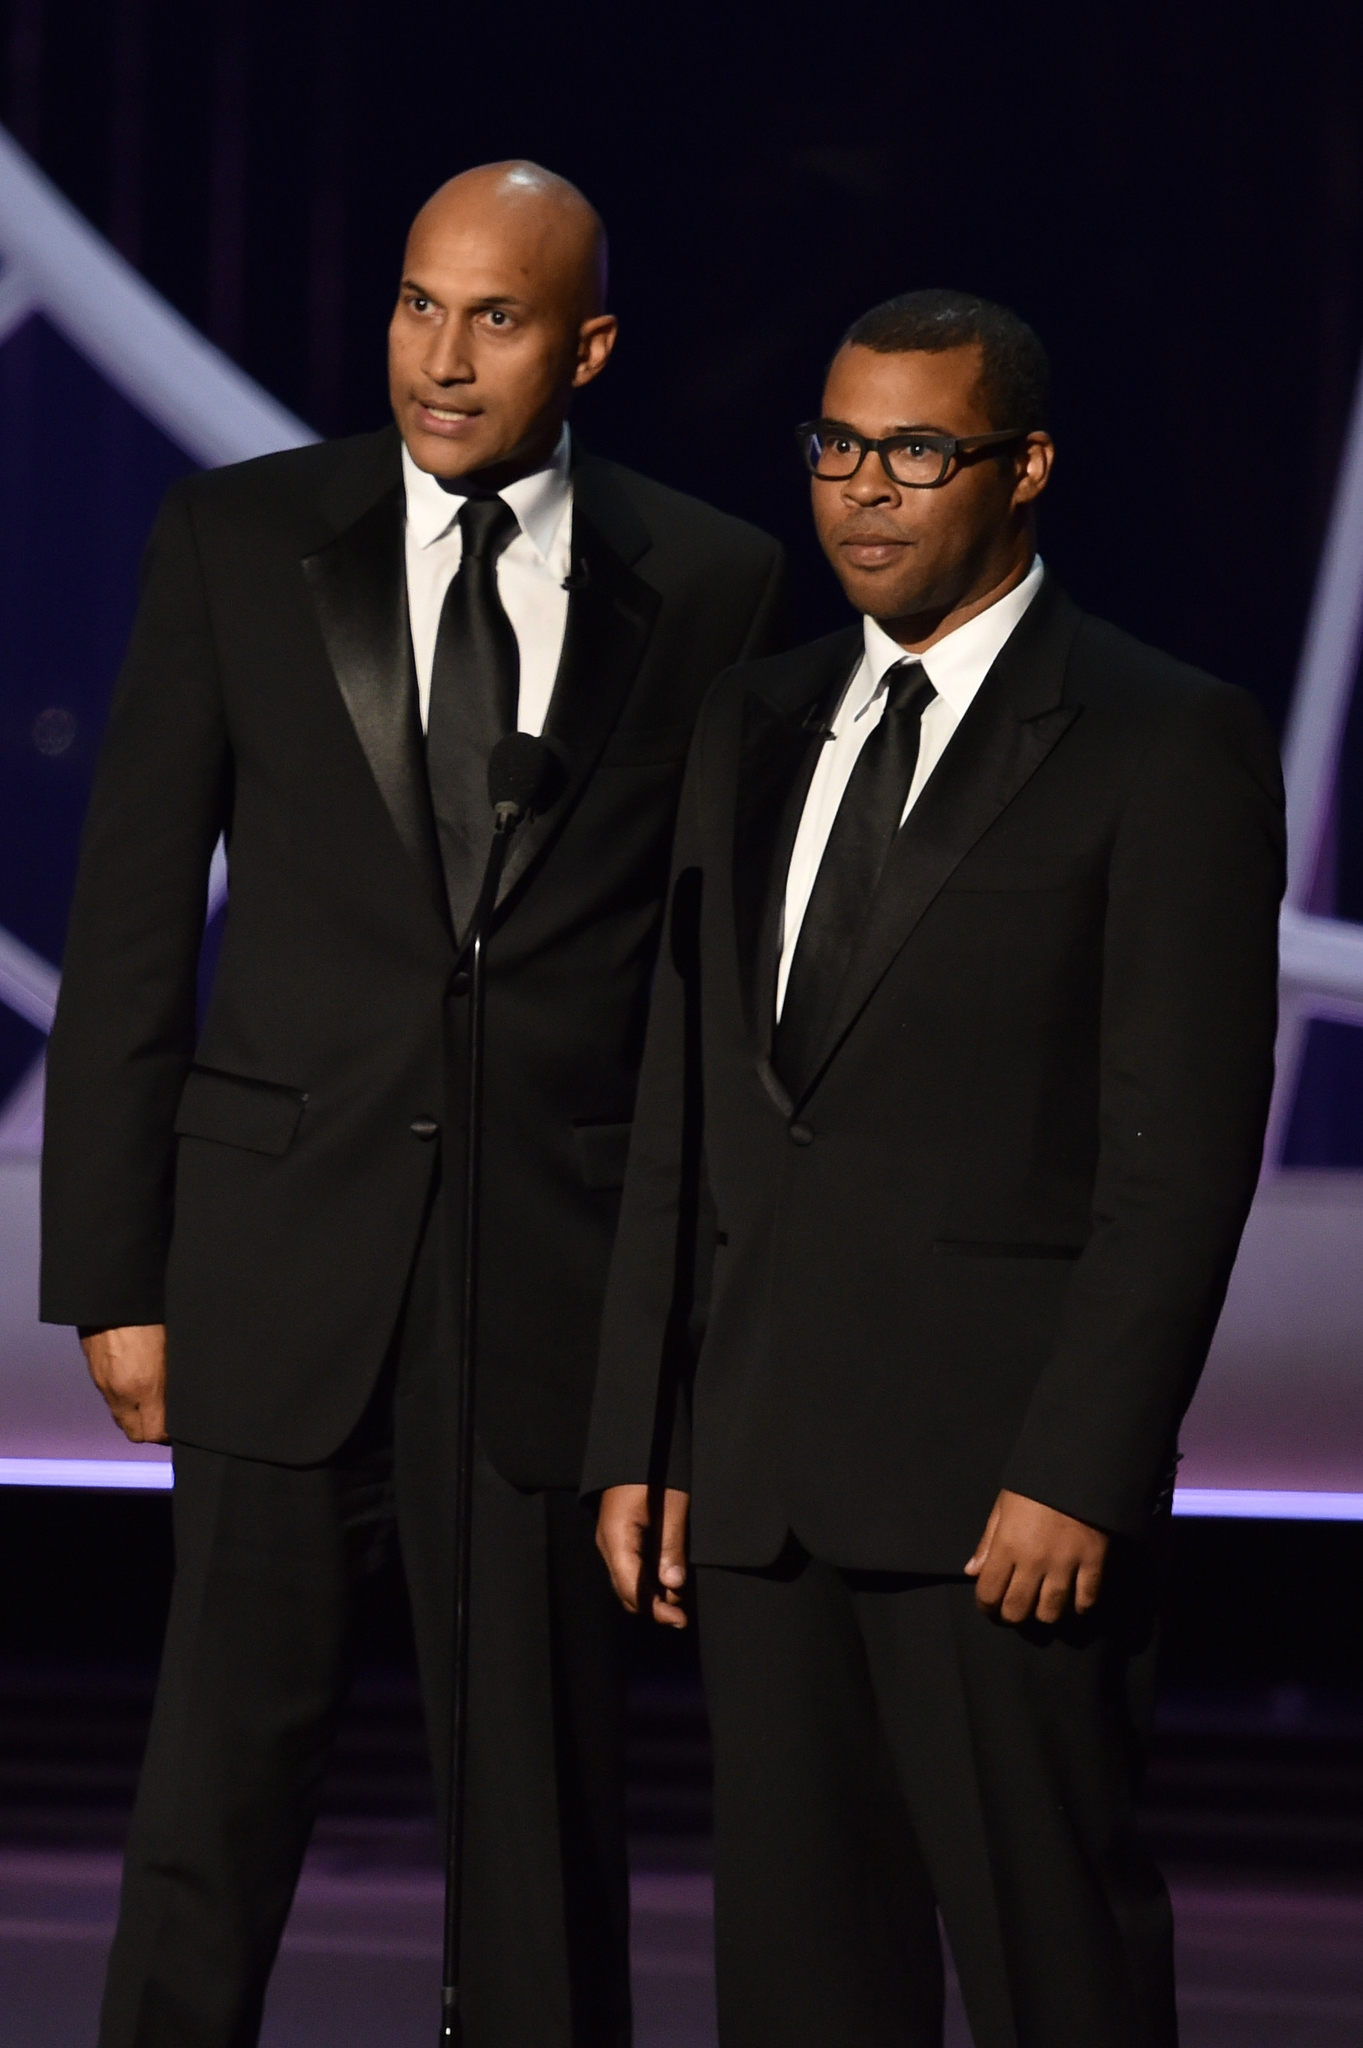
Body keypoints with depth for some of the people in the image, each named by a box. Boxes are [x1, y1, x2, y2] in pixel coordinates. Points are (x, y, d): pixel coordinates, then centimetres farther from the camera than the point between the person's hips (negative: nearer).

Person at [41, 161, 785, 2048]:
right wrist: (114, 1269, -2)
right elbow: (131, 923, 3)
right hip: (285, 1259, 0)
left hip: (565, 1260, 0)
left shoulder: (709, 586, 3)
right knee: (223, 1769, 2)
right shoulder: (237, 543, 3)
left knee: (544, 1786, 6)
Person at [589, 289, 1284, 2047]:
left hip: (999, 1486, -6)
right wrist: (636, 1436, 10)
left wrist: (1079, 1473, -17)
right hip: (763, 1480, 6)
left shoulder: (1168, 746, -4)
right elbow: (683, 1108, 16)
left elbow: (1183, 1146, -10)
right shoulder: (755, 723, 16)